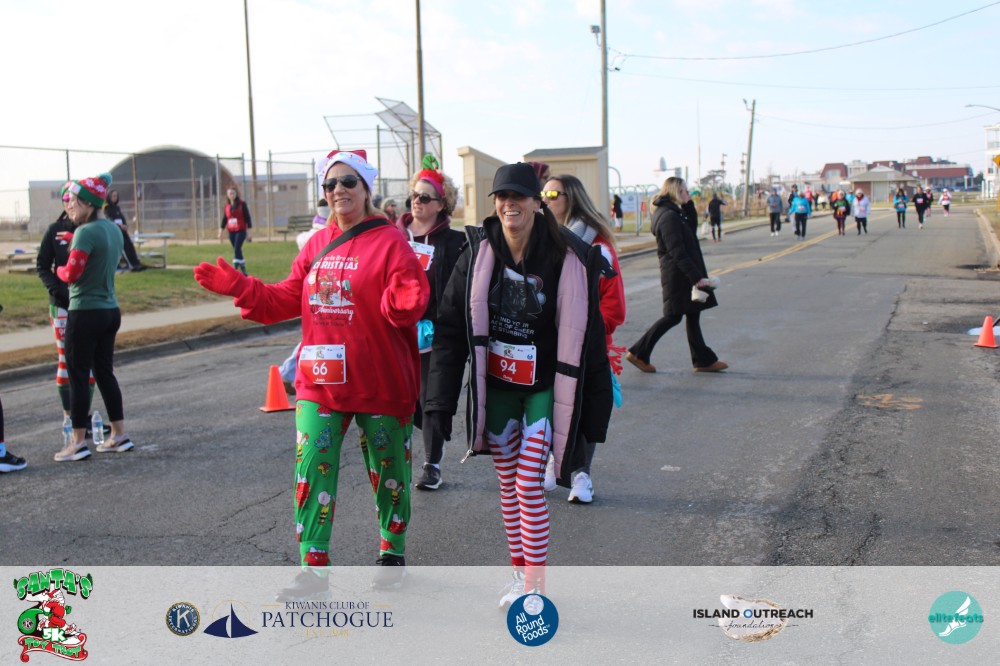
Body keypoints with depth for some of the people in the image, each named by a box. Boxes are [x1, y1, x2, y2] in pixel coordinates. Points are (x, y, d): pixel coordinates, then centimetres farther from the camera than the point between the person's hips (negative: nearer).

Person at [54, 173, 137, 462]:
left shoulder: (86, 232, -18)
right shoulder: (113, 230, 8)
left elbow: (71, 273, -18)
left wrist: (59, 269, 3)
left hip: (86, 313, -8)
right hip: (110, 310, 8)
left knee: (78, 375, 1)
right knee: (104, 372, 15)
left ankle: (78, 443, 6)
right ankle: (119, 435, 19)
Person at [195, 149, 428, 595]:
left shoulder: (389, 241, -8)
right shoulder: (317, 245, 9)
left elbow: (407, 305, -17)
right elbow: (286, 300, 11)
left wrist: (406, 300, -40)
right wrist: (238, 287, 2)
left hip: (380, 383, -4)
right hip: (320, 382, 4)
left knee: (388, 469, 12)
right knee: (312, 469, 0)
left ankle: (393, 553, 32)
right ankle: (313, 568, 10)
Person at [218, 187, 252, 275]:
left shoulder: (242, 204, -3)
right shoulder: (227, 205, 9)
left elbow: (247, 217, -4)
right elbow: (224, 219, 14)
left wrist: (249, 231, -8)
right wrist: (221, 232, 12)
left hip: (241, 231, -5)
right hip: (231, 231, 5)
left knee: (237, 249, -18)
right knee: (237, 250, 8)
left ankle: (235, 268, -20)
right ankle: (243, 270, 17)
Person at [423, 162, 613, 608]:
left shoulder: (569, 259, -14)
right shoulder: (479, 253, -7)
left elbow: (589, 340, -7)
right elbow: (450, 329, -5)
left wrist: (595, 412, -6)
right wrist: (441, 400, -9)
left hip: (544, 387, -3)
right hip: (495, 386, 3)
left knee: (529, 485, -5)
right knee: (507, 483, 13)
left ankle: (536, 584, 9)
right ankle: (520, 570, 31)